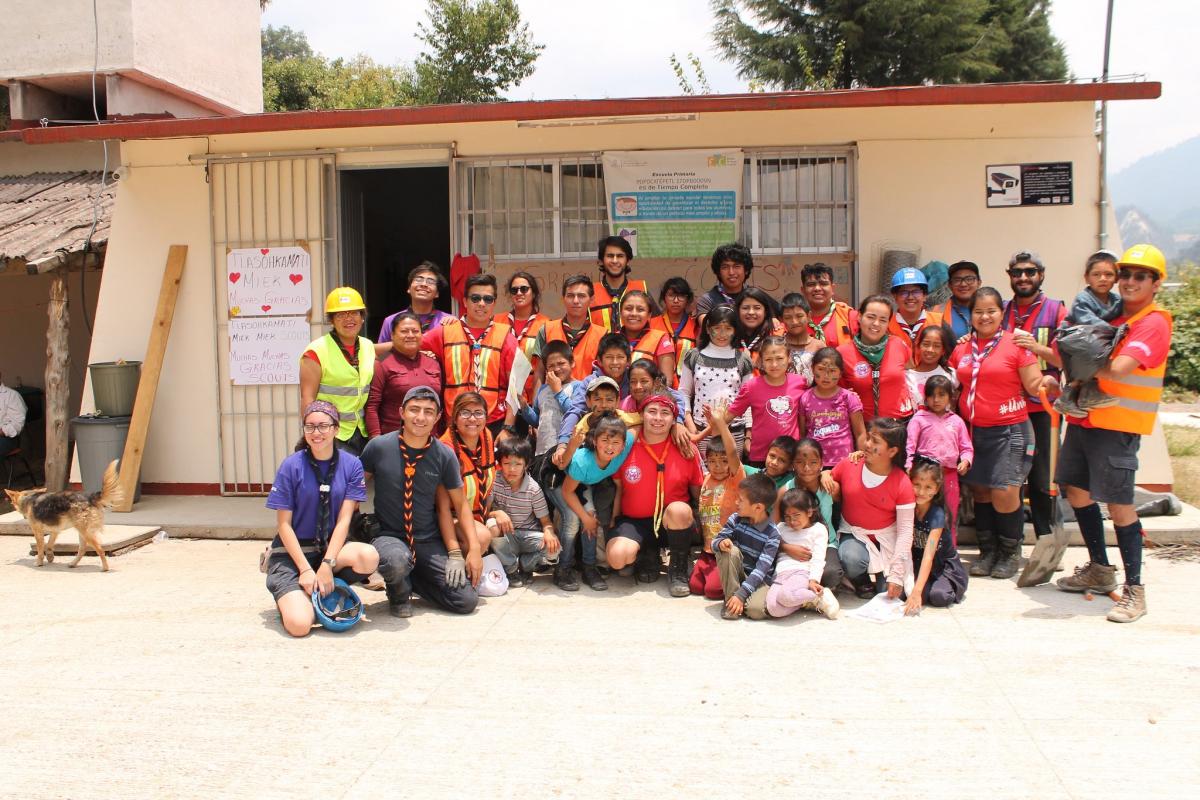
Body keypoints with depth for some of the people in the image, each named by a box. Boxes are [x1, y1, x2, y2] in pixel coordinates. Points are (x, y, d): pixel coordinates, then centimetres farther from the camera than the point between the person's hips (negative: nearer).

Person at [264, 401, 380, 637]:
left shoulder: (351, 465, -3)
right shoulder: (291, 466, -9)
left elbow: (344, 520, -7)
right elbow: (283, 524, -7)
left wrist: (327, 564, -19)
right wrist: (306, 570, -15)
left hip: (333, 547, 3)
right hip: (294, 550, -2)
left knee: (369, 557, -32)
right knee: (299, 624, -24)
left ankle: (322, 592, -5)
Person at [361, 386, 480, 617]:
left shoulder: (445, 456, -4)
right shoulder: (378, 447, -8)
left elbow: (460, 505, 4)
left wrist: (474, 548, -3)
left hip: (430, 542, 3)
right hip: (389, 536, -3)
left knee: (467, 601, -11)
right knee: (396, 561, -39)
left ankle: (408, 578, 16)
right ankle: (399, 592, 0)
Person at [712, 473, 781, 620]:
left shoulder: (772, 534, -19)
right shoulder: (735, 519, -7)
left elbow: (761, 569, -23)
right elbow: (716, 540, -5)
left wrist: (741, 594, -30)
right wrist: (721, 543, -32)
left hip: (760, 580, -3)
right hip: (735, 575, 4)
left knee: (756, 610, -33)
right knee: (730, 550, -28)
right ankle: (730, 600, -17)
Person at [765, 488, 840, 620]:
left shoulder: (818, 529, 10)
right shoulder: (782, 527, 24)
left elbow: (818, 559, 0)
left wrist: (813, 580, -14)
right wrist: (787, 548, 2)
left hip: (802, 572, -4)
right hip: (780, 574, 4)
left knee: (785, 595, -39)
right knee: (773, 609, -29)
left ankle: (819, 597, -12)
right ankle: (807, 600, -6)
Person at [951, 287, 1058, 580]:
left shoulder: (1016, 344, -4)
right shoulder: (961, 348, 8)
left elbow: (1034, 386, -6)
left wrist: (1048, 382, -26)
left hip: (1009, 430, -4)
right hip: (973, 431, 4)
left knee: (1004, 493, -9)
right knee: (980, 491, 9)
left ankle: (1011, 552, 12)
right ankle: (988, 551, 23)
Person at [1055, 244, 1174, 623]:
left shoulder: (1154, 323, -10)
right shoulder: (1113, 317, 15)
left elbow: (1118, 369, -22)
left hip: (1117, 425, -8)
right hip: (1085, 417, 8)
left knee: (1119, 504, -6)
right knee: (1078, 492, 13)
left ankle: (1134, 589, 4)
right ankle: (1099, 570, 29)